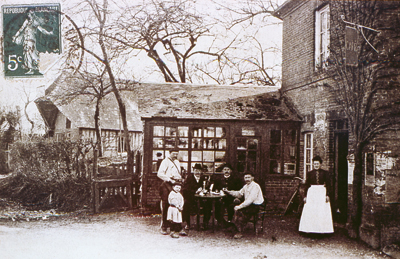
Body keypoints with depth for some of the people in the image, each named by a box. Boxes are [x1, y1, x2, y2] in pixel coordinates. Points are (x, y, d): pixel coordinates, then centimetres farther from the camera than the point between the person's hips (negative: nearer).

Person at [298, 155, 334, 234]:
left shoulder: (325, 173, 4)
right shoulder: (309, 173, 7)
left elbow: (328, 184, 3)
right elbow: (307, 185, 8)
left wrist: (327, 195, -6)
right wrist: (305, 196, 4)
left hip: (322, 192, -1)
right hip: (311, 193, 1)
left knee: (322, 212, -2)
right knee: (310, 211, -2)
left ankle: (322, 229, 4)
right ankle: (309, 228, 4)